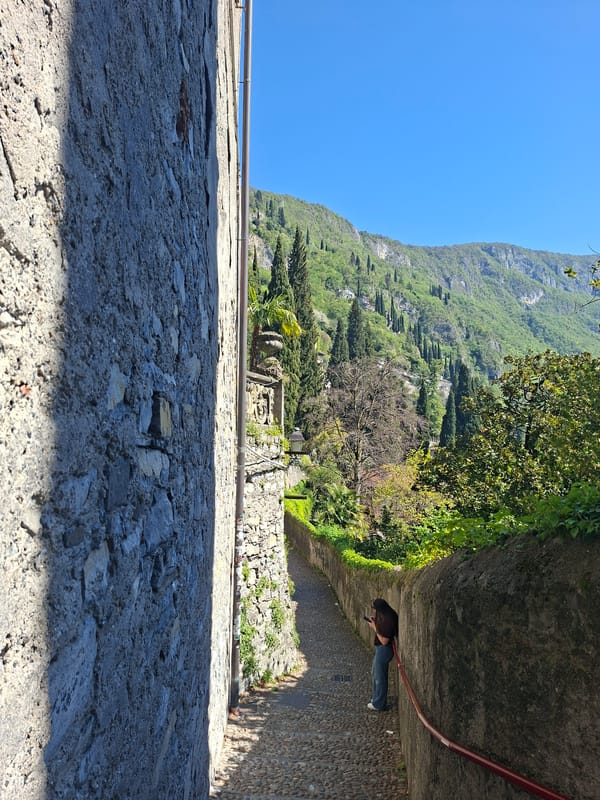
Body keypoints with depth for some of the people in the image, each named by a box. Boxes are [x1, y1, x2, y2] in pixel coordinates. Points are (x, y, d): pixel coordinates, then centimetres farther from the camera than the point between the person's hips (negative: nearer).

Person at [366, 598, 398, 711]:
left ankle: (379, 704, 25)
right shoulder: (386, 615, -4)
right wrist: (375, 620, 0)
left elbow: (384, 641, -26)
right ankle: (376, 697, 42)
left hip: (384, 649, -10)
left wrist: (374, 627, -20)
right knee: (374, 673, 25)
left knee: (379, 677, 8)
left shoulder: (388, 620, -32)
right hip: (380, 648, 10)